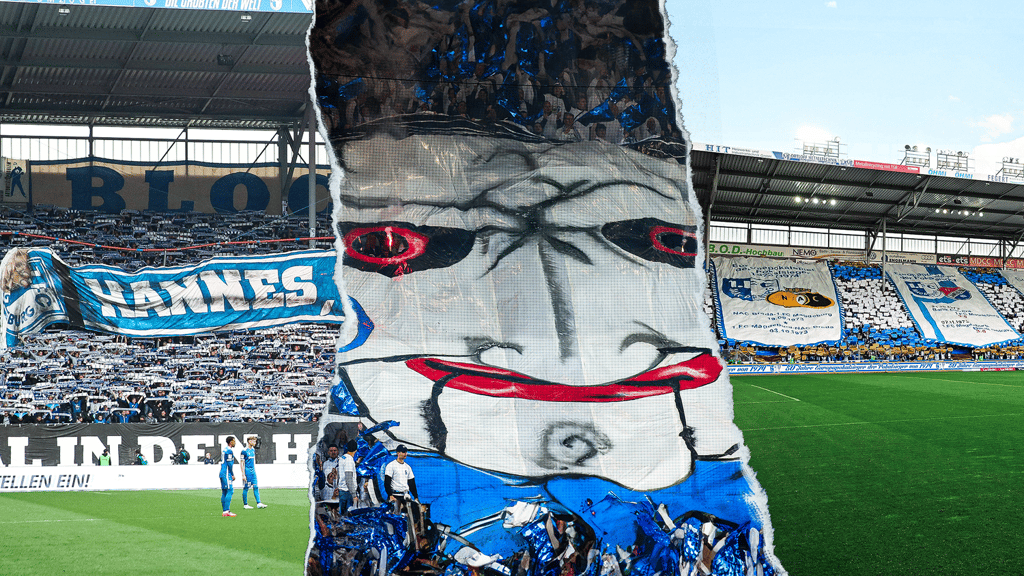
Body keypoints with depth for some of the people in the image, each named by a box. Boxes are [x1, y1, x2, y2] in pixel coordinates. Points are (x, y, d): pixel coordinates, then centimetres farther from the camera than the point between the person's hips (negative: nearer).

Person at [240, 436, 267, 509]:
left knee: (256, 487, 2)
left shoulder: (253, 450, 11)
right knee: (246, 488, 0)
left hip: (253, 471, 7)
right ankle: (245, 505, 7)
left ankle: (258, 503, 1)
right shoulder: (244, 451, -12)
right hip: (247, 471, -7)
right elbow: (242, 463, -12)